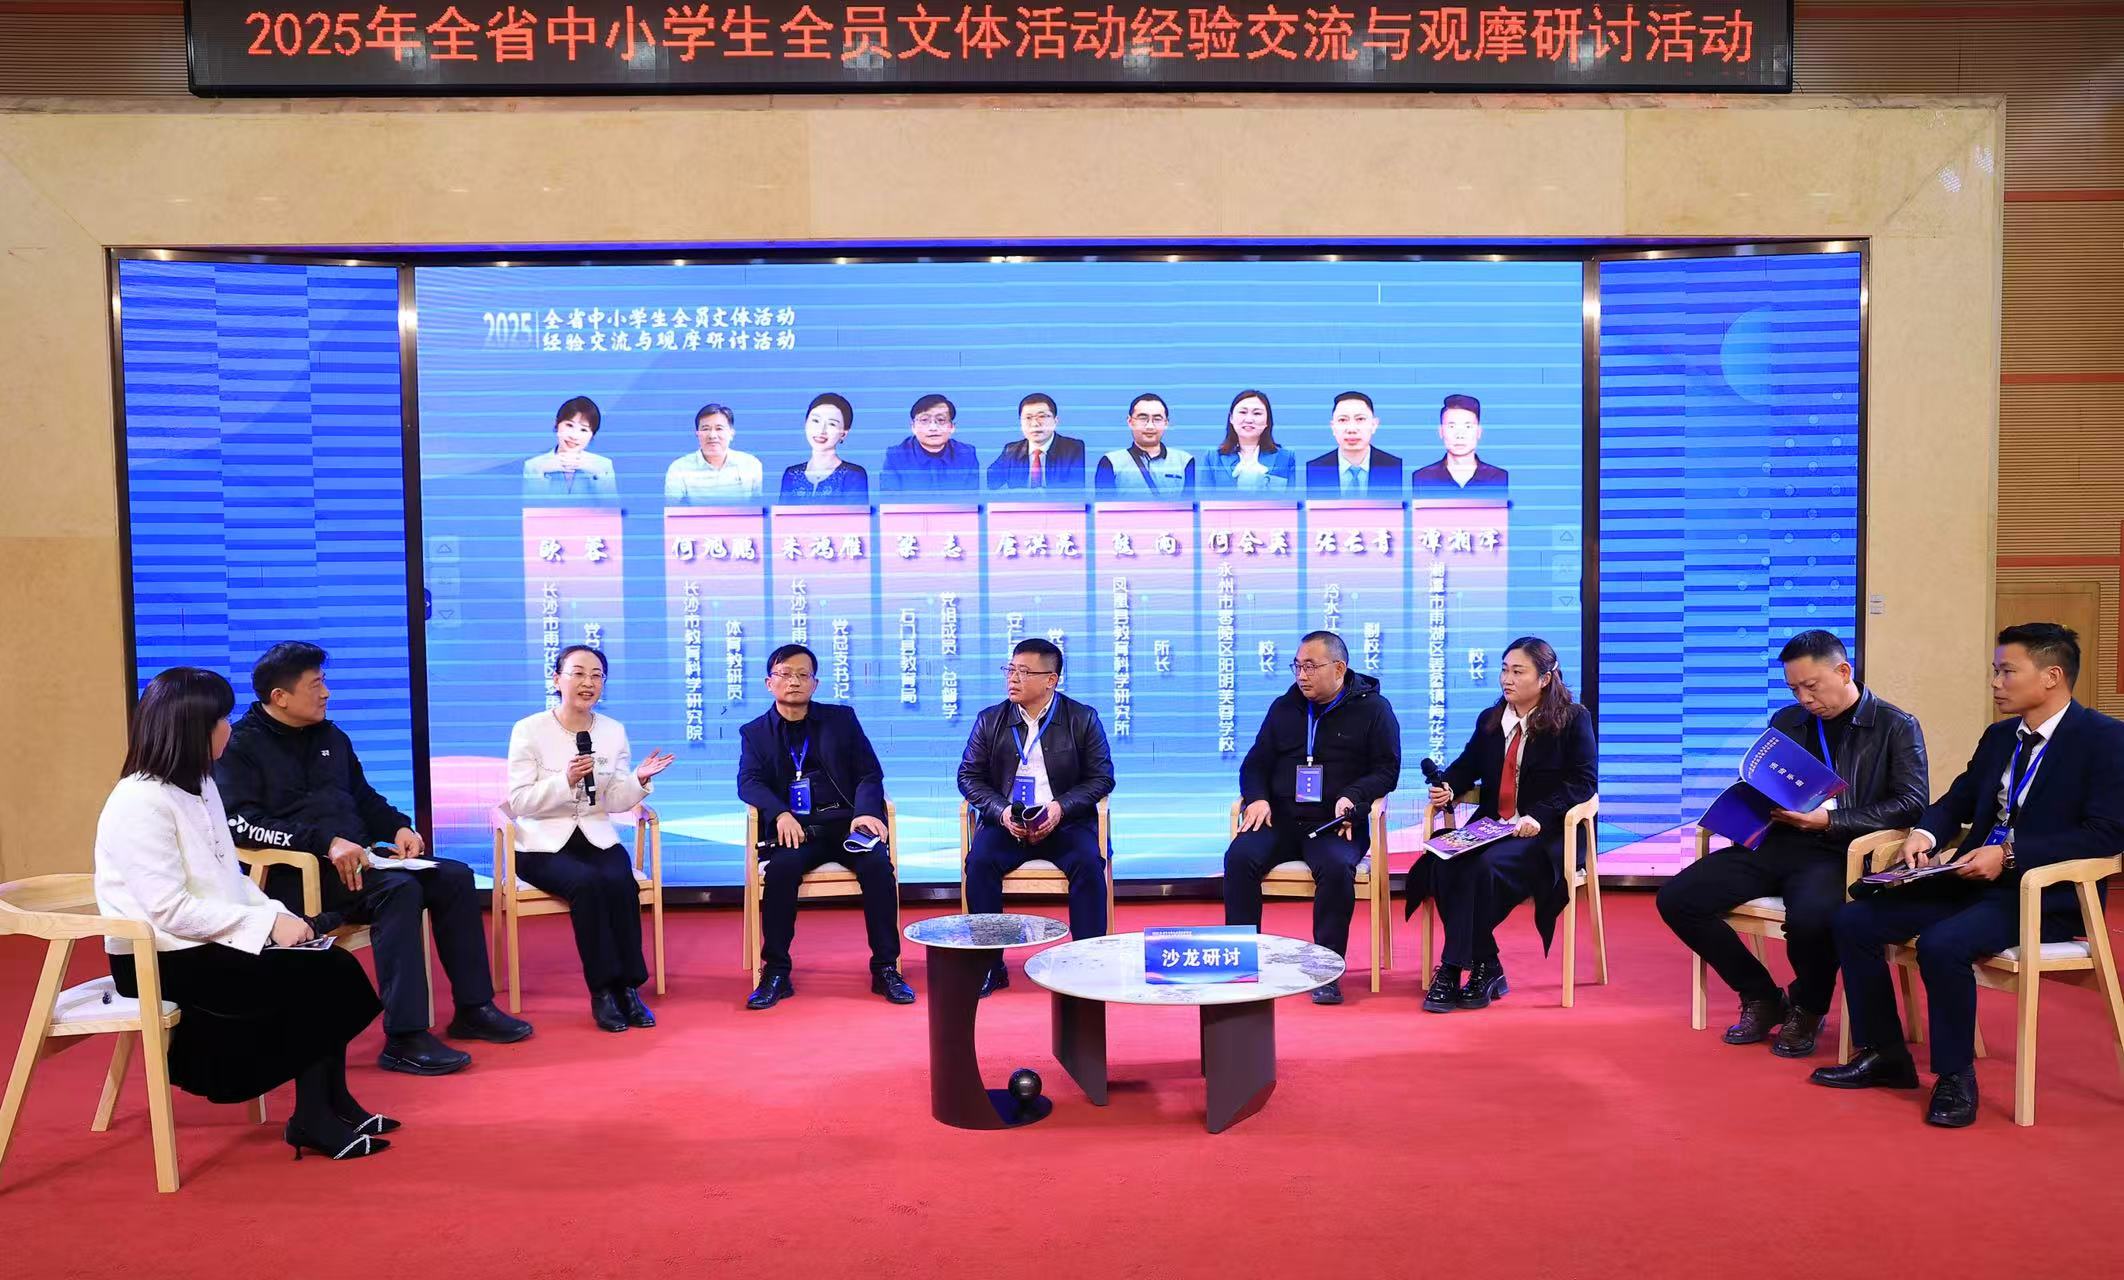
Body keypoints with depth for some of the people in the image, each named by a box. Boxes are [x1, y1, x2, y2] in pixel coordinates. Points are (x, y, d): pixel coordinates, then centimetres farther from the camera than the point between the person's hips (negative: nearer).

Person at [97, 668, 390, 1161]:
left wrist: (279, 915, -3)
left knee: (333, 967, -11)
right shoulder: (140, 803, -18)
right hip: (162, 961, -8)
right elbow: (170, 911, -23)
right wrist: (267, 923, -21)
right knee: (317, 979, -18)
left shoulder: (199, 786, 10)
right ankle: (314, 1117, -4)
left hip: (208, 944, 8)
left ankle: (331, 1104, -1)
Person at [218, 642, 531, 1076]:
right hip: (295, 873, -8)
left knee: (454, 877, -6)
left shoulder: (331, 737, 18)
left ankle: (473, 1008, 3)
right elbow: (242, 822, -20)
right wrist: (326, 842, -29)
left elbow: (364, 798, 26)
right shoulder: (240, 747, -5)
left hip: (357, 858, 8)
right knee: (398, 889, -32)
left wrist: (399, 827, 3)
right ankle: (404, 1038, -33)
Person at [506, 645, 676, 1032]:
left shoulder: (614, 731, 7)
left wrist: (638, 780, -14)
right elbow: (519, 803, -10)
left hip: (597, 837, 3)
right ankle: (603, 989, -21)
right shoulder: (529, 730, -4)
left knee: (620, 882, -29)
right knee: (587, 882, -32)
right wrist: (566, 780, -24)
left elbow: (615, 802, 5)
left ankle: (627, 986, -18)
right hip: (543, 844, -3)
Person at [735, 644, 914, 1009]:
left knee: (878, 863, -29)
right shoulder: (755, 732, 15)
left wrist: (865, 812, -14)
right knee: (782, 867, -33)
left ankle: (885, 968, -19)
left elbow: (870, 773, 7)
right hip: (794, 828, 0)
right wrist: (780, 814, -22)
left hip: (845, 821, 1)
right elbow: (748, 782, -1)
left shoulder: (841, 718, 15)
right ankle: (776, 972, -21)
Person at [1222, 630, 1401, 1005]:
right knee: (1240, 856, -25)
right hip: (1281, 819, 3)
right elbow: (1255, 763, 19)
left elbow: (1387, 770, 2)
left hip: (1336, 824, -3)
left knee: (1337, 867, -35)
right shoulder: (1284, 707, 16)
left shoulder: (1372, 707, 6)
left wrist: (1352, 797, -16)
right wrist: (1257, 798, -3)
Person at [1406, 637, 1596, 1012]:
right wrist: (1447, 787, -2)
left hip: (1544, 833, -5)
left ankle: (1453, 969, -24)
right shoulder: (1489, 720, 17)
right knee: (1442, 863, -27)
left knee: (1485, 866, -34)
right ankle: (1485, 968, -21)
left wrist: (1539, 816, -20)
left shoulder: (1573, 719, 0)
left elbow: (1584, 780, -7)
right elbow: (1468, 763, 23)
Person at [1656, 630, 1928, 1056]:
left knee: (1810, 916, -39)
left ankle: (1807, 1008, -2)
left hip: (1838, 852, -5)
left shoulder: (1897, 727, 4)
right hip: (1776, 845, 5)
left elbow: (1912, 804, -6)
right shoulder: (1786, 721, 19)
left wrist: (1830, 820, -16)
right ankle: (1762, 997, 6)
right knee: (1676, 898, -14)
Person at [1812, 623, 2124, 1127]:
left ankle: (1955, 1076, -12)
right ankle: (1884, 1055, 6)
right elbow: (1957, 801, 22)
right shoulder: (1999, 737, 15)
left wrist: (2010, 854, -23)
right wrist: (1926, 833, -1)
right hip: (1975, 880, 8)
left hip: (2046, 895, -8)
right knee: (1854, 921, -6)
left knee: (1942, 944, -33)